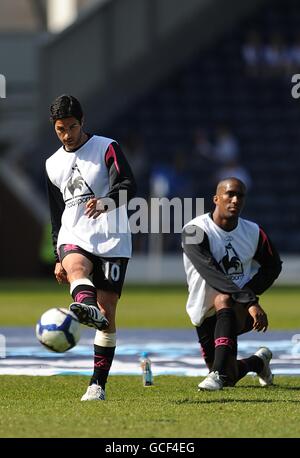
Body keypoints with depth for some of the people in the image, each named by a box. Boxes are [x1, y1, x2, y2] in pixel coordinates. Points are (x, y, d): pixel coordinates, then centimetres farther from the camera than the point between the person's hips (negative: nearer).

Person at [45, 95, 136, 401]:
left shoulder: (106, 148, 2)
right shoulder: (53, 164, 19)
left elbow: (128, 186, -13)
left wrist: (105, 201, -34)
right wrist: (59, 257, 21)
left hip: (111, 240, -2)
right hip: (73, 238, 2)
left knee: (107, 312, -6)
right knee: (76, 267, -36)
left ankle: (98, 384, 2)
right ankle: (86, 308, -69)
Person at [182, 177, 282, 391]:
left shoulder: (253, 232, -1)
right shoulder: (195, 231, -15)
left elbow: (273, 265, 15)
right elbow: (211, 274, -27)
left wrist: (249, 292, -6)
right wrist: (249, 301, -37)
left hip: (241, 310, 0)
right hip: (206, 313, 0)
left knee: (224, 300, -37)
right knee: (230, 378, 5)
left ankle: (217, 373, -41)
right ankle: (259, 361, 43)